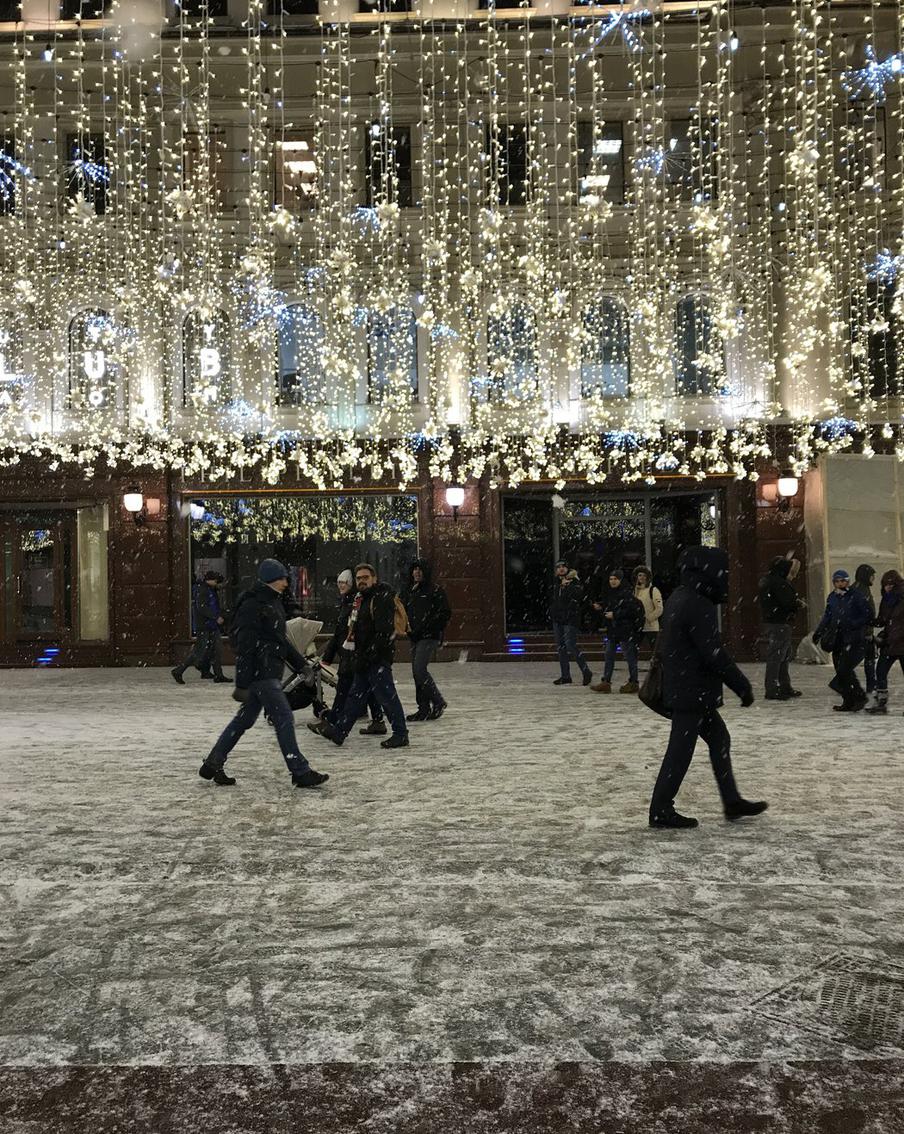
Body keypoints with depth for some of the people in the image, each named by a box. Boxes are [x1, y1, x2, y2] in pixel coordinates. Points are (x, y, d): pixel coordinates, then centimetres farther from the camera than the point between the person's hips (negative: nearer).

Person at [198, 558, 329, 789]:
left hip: (270, 673, 10)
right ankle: (300, 772, -4)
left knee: (245, 719, 15)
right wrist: (242, 684, -20)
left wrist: (302, 664, 27)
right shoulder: (252, 606, -16)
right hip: (260, 673, -10)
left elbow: (281, 640, 26)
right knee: (284, 719, -8)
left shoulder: (273, 603, 15)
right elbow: (244, 647, -19)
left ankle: (213, 765, 24)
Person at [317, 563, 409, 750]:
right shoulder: (360, 600, 17)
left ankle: (401, 735, 3)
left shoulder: (382, 599, -14)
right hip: (364, 659, 10)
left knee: (386, 695, -5)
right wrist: (356, 657, 17)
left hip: (378, 658, -10)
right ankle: (339, 732, 20)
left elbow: (383, 632, -22)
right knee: (355, 695, 14)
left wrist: (367, 656, -21)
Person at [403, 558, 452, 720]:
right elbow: (404, 612, 25)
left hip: (429, 637, -8)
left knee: (419, 669, -16)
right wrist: (406, 626, 6)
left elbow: (445, 614, -11)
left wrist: (427, 627, -14)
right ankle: (424, 708, 14)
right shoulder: (410, 591, 15)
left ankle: (438, 702, -1)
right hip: (414, 638, 8)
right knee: (417, 671, 7)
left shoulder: (435, 590, -7)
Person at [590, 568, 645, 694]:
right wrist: (599, 607, 5)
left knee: (629, 655, 0)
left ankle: (633, 683, 9)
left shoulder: (627, 593, -13)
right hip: (612, 629, 9)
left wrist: (615, 615, -20)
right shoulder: (610, 593, 13)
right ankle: (606, 682, 11)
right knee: (609, 655, 8)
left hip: (625, 629, -9)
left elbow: (631, 610, -20)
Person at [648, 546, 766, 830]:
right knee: (681, 750, -1)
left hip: (679, 687, 10)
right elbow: (714, 654, -23)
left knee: (718, 738, 17)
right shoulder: (699, 606, -22)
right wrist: (742, 686, -13)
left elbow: (666, 644, 18)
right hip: (692, 692, -10)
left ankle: (732, 802, 25)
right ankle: (661, 811, 8)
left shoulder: (678, 598, 9)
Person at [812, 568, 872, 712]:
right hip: (837, 639, 6)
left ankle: (859, 697, 0)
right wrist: (818, 631, 11)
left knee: (844, 670, -15)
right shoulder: (832, 597, 13)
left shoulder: (856, 596, -5)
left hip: (853, 639, -6)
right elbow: (827, 617, 20)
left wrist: (852, 624, -17)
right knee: (840, 671, 5)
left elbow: (867, 616, -6)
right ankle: (849, 702, 13)